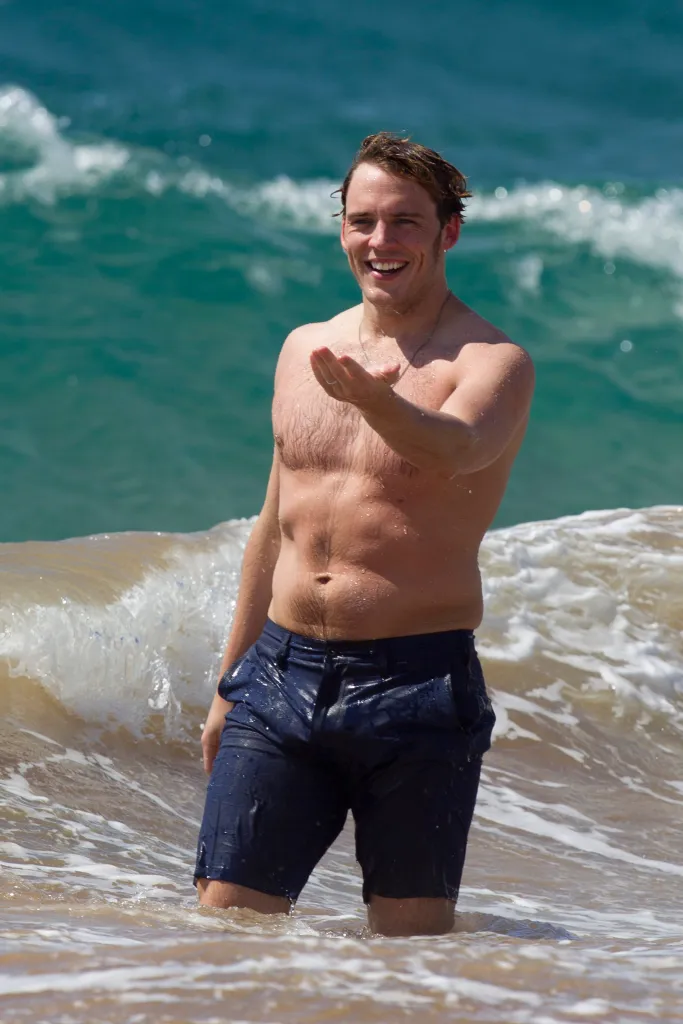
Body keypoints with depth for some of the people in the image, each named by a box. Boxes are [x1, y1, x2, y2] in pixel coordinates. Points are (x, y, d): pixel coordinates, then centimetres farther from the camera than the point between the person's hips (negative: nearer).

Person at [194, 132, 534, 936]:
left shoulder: (492, 362, -4)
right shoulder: (304, 349, 14)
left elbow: (457, 449, -28)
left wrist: (375, 399, -49)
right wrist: (230, 685, 22)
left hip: (415, 684, -5)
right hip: (283, 671, 5)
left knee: (411, 931, -1)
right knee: (226, 919, -3)